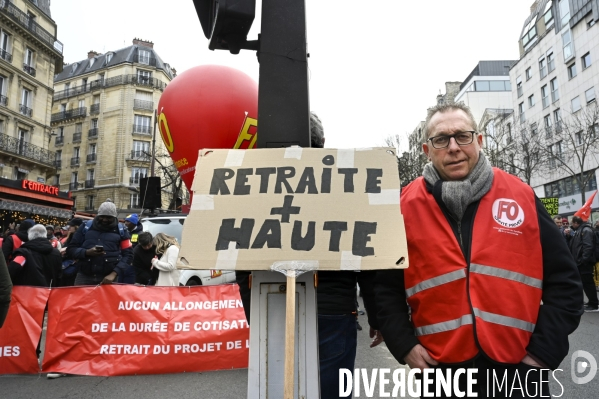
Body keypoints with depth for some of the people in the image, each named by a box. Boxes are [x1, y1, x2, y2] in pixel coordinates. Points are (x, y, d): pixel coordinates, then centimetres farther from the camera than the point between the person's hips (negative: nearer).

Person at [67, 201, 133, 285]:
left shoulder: (121, 230, 3)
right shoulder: (86, 227, 5)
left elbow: (128, 254, -1)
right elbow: (70, 250, 7)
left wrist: (114, 273, -13)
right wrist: (87, 252, -14)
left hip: (108, 278, -1)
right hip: (84, 277, 1)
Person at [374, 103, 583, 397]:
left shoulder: (520, 195, -1)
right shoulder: (407, 206, -4)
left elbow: (563, 280, 4)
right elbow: (386, 285, 3)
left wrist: (545, 349, -3)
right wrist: (404, 344, -6)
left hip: (519, 370, 1)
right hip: (442, 371, 0)